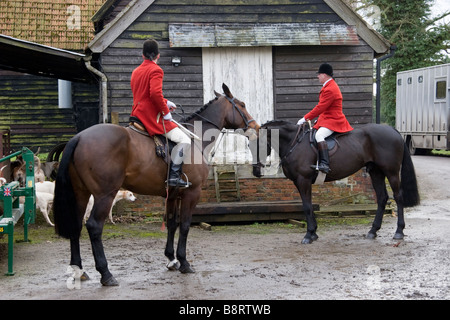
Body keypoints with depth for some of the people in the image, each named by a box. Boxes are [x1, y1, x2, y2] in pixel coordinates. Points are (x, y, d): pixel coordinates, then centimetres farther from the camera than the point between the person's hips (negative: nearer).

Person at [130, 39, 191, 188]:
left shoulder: (136, 71, 18)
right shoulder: (156, 70, -10)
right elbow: (155, 93, -26)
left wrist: (165, 103, 23)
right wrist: (166, 111, -14)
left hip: (138, 115, 10)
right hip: (152, 117, -10)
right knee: (185, 140, -11)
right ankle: (173, 175, -15)